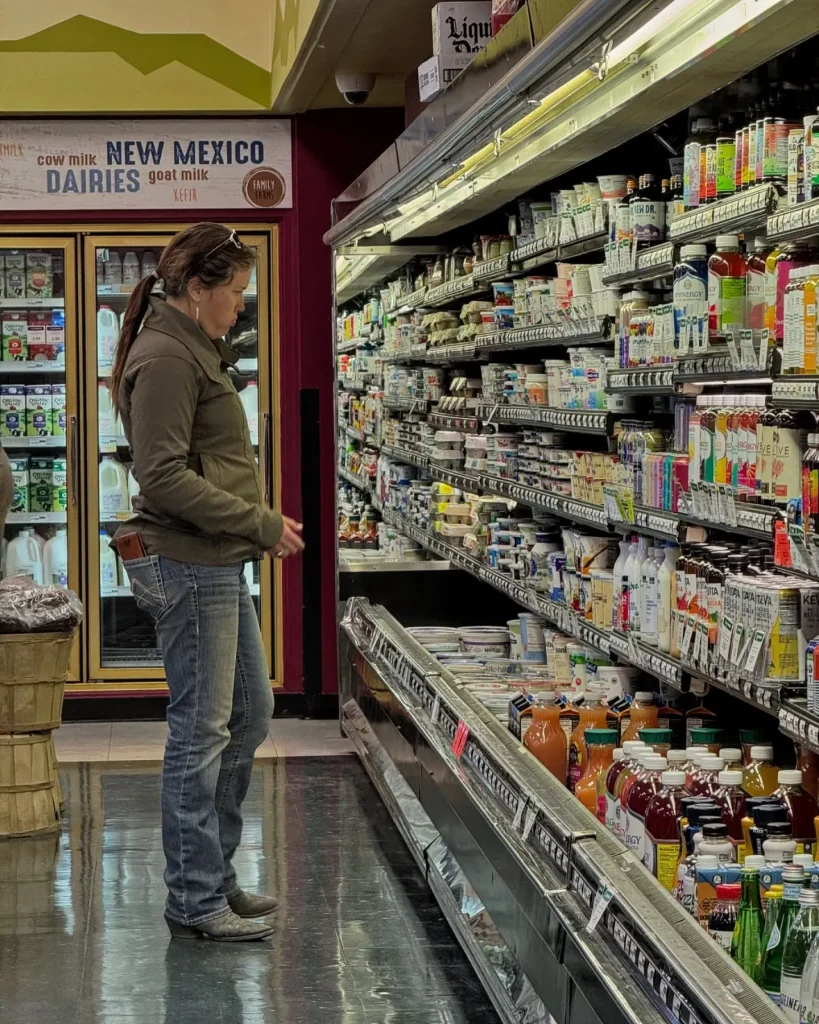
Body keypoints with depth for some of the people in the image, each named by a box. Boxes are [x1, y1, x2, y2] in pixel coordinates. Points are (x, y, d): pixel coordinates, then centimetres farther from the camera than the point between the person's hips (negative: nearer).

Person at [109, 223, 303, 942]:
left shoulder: (197, 351, 18)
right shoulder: (166, 358, -15)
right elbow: (164, 477, -22)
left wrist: (260, 521, 9)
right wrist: (262, 524, -18)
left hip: (219, 565, 11)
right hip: (186, 566, -11)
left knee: (250, 714, 16)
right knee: (201, 731, -3)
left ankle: (215, 875, 26)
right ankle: (195, 901, 7)